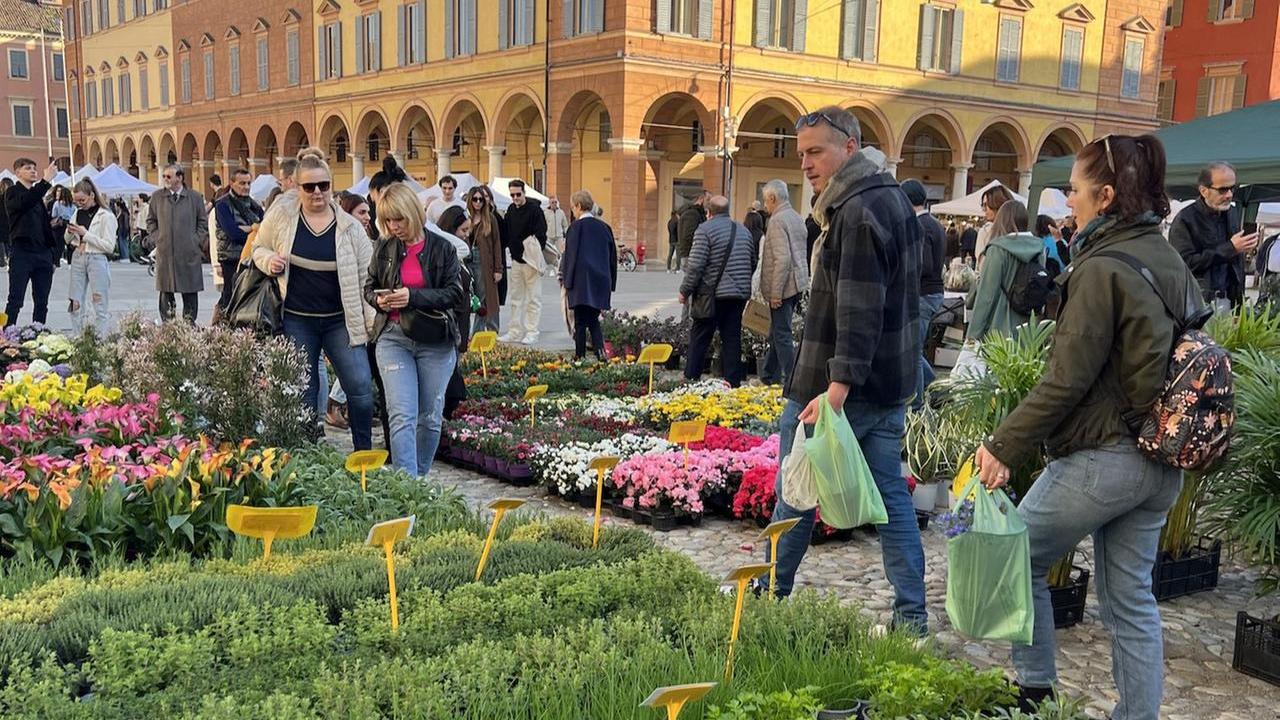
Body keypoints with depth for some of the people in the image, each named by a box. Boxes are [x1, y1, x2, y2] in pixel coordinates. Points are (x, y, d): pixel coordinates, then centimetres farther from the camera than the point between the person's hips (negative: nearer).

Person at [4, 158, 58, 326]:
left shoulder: (37, 194, 19)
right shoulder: (13, 193, -2)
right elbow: (24, 203, -26)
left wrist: (50, 253, 14)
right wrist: (45, 181, -33)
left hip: (43, 254, 7)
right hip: (22, 254, -7)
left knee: (42, 303, 6)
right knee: (15, 301, -7)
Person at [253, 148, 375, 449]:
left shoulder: (349, 227, -2)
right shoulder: (281, 214, -1)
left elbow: (366, 277, 2)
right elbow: (259, 248, 13)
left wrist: (374, 323, -3)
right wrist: (270, 261, -10)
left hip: (340, 320, 0)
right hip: (297, 320, 0)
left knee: (360, 387, -7)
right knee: (304, 391, 8)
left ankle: (364, 454, 9)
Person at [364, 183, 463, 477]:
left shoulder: (442, 248, -1)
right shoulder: (384, 247, 5)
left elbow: (454, 293, -7)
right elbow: (369, 287, 15)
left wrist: (413, 296, -19)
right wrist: (378, 299, -9)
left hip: (435, 340, 0)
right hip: (393, 338, 0)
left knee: (431, 417, 8)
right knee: (402, 417, -11)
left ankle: (420, 478, 26)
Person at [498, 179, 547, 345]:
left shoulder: (534, 209, -11)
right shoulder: (511, 210, 9)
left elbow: (541, 234, -15)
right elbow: (505, 233, 16)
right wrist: (509, 247, 4)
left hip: (530, 260, -7)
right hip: (515, 259, 7)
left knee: (533, 298, 1)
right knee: (516, 298, 10)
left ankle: (531, 332, 5)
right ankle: (515, 332, 16)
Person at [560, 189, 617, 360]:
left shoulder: (577, 226, -8)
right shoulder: (603, 227, 9)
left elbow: (570, 255, -8)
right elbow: (612, 256, 13)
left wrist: (566, 282, -2)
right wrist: (610, 283, 19)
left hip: (581, 282, -5)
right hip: (601, 281, 5)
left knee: (580, 322, 1)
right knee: (593, 320, 13)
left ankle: (580, 356, 3)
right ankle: (600, 351, -4)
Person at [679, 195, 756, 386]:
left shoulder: (705, 230, -8)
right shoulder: (744, 231, 14)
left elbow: (695, 265, -13)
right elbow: (753, 263, 20)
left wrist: (685, 291, -4)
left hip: (713, 294, -5)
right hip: (739, 295, 5)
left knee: (700, 337, 4)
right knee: (732, 338, 7)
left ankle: (691, 378, 8)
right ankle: (733, 382, 7)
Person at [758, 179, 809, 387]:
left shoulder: (778, 220, -15)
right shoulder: (797, 218, 14)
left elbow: (782, 259, -23)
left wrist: (776, 292, -20)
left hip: (783, 286, -9)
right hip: (797, 284, 9)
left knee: (782, 335, -4)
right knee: (777, 333, 18)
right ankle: (769, 376, 28)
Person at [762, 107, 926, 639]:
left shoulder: (857, 212, -18)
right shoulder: (894, 200, 15)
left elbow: (858, 309, -26)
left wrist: (839, 383, -32)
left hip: (837, 386, -9)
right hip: (890, 383, 10)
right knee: (892, 495, 10)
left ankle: (772, 594, 21)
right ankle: (912, 616, 14)